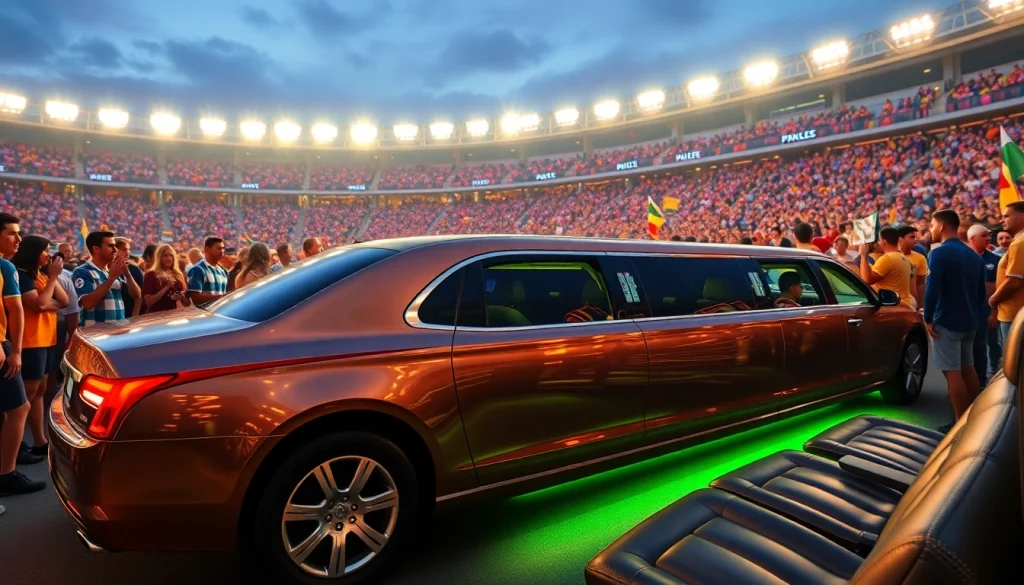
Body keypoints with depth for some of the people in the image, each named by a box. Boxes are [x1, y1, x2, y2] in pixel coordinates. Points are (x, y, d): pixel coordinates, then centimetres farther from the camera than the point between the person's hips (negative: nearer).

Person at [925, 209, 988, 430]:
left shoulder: (939, 253, -14)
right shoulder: (974, 255, 13)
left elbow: (932, 289, -21)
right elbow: (981, 291, 17)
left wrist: (928, 318, -14)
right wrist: (976, 316, 23)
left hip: (947, 322, -8)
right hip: (969, 321, 9)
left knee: (953, 372, -5)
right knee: (968, 368, 17)